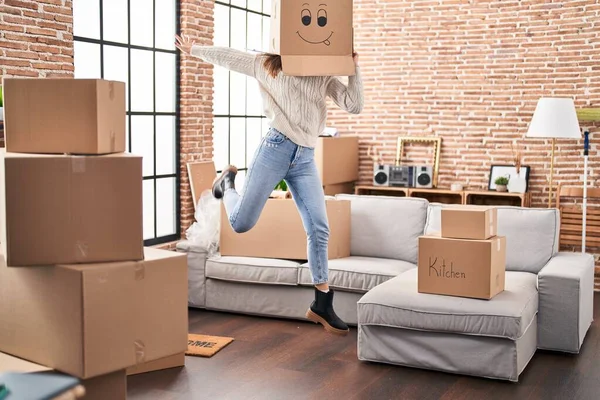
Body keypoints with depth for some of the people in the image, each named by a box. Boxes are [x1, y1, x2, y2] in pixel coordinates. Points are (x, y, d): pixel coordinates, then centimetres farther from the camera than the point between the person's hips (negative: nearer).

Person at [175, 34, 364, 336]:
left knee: (319, 230, -5)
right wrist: (194, 49, 22)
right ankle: (228, 182, 35)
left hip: (305, 158, 3)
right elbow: (228, 56, 17)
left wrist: (354, 66, -3)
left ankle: (321, 305, 5)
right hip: (275, 148, -2)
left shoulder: (324, 76, 12)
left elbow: (354, 106, 2)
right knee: (241, 223, -1)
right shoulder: (266, 65, 8)